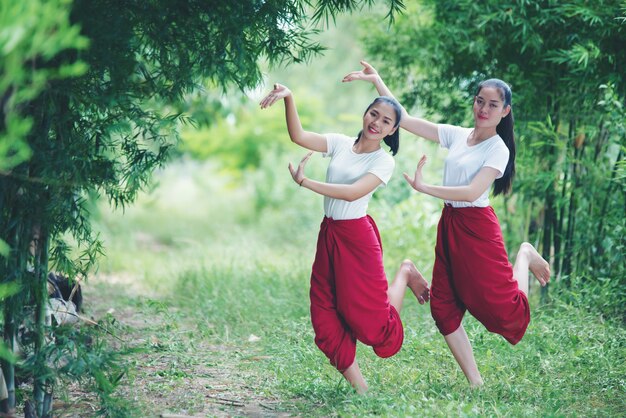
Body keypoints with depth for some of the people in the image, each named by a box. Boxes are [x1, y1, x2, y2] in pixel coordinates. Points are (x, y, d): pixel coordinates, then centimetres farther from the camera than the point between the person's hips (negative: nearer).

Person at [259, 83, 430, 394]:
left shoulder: (384, 161, -6)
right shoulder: (340, 143, 6)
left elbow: (352, 192, -20)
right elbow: (298, 136, -6)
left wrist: (304, 182, -20)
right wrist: (288, 98, -20)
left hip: (357, 238, -5)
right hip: (328, 235, 5)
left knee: (373, 323, -3)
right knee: (326, 320, 4)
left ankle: (404, 274, 23)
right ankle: (359, 388, 16)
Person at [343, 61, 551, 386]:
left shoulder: (498, 149, -8)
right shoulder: (456, 135, 7)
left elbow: (472, 192, -21)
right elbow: (405, 119, 7)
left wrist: (423, 188, -28)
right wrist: (377, 81, 4)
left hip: (477, 228, -6)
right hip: (449, 225, 6)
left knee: (505, 313, -7)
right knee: (444, 306, 4)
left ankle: (523, 257, 23)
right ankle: (475, 383, 13)